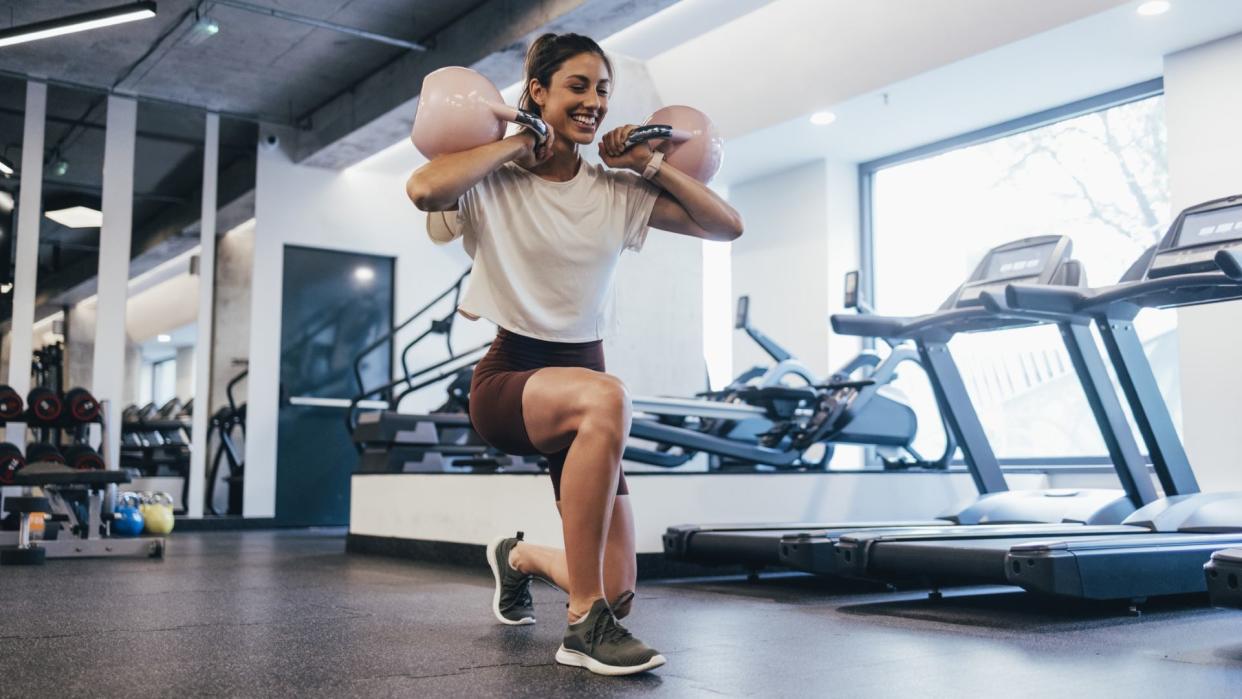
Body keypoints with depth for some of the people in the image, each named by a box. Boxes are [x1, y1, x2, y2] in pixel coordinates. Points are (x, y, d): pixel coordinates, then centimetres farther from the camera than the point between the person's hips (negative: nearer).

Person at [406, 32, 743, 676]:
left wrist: (651, 164, -3)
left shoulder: (617, 191, 5)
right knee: (606, 398, -42)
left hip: (581, 376, 5)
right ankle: (585, 627, -29)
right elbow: (423, 189, -29)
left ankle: (521, 557, 36)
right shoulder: (496, 182, -7)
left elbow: (726, 226, 2)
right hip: (508, 377, -5)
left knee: (615, 592, -2)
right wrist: (512, 146, -16)